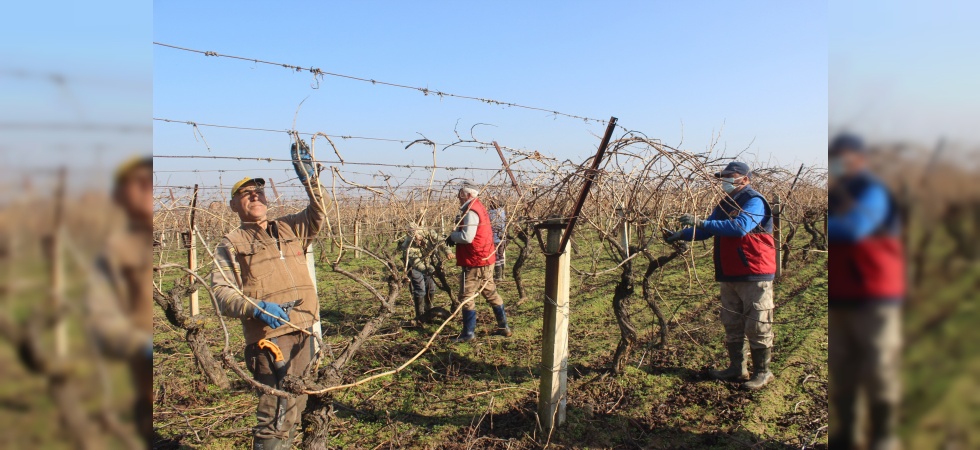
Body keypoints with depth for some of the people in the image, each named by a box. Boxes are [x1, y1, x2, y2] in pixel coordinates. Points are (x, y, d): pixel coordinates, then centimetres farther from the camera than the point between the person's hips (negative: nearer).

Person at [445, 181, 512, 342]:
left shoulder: (471, 212, -17)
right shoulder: (478, 208, 14)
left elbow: (467, 237, -26)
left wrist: (452, 236, -9)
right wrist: (456, 236, 3)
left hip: (474, 262, -10)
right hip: (486, 260, 10)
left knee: (466, 297, -1)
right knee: (490, 292, 16)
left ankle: (468, 333, 5)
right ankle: (503, 327, 23)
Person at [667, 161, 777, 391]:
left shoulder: (754, 201, -13)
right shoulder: (725, 203, 15)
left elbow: (740, 227, -31)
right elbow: (707, 230, 17)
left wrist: (701, 223, -33)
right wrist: (682, 234, 1)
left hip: (755, 275, -9)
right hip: (729, 276, 9)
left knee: (757, 326, 0)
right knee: (732, 325, 14)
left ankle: (762, 372, 12)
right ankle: (736, 368, 25)